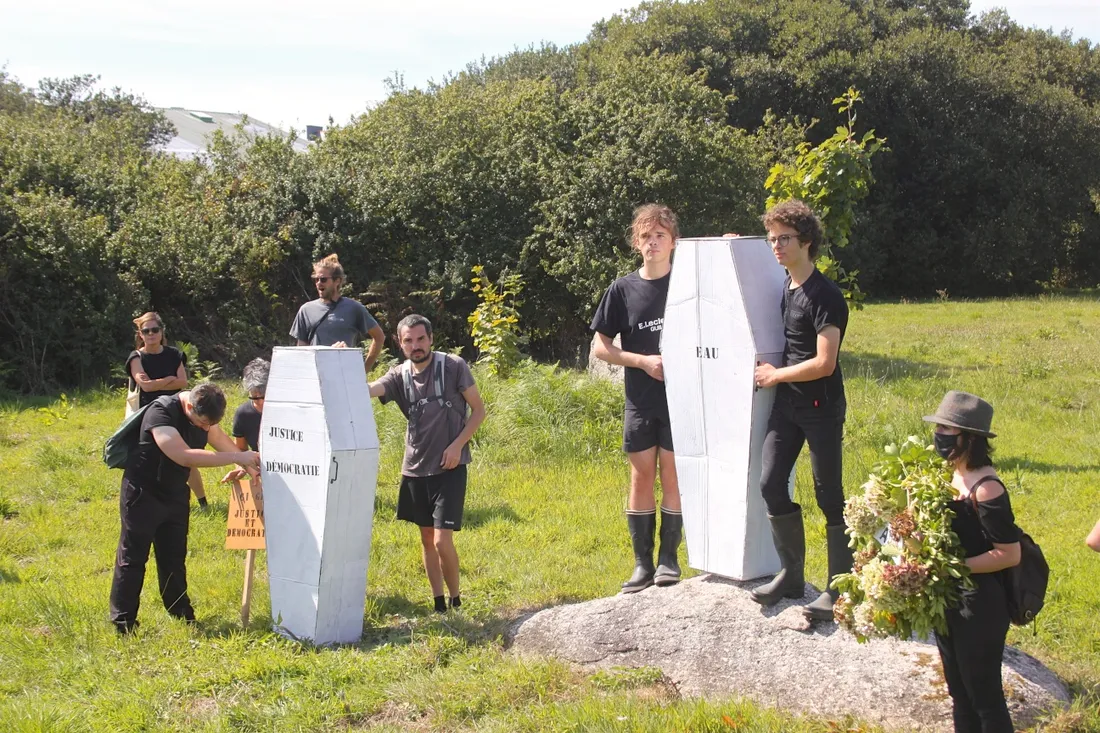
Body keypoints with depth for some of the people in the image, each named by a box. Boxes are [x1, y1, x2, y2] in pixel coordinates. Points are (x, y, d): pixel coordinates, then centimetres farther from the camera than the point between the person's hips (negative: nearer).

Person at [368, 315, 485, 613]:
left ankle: (456, 601, 8)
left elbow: (478, 410, -2)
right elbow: (367, 390, -17)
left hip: (449, 468, -5)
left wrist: (457, 445, -12)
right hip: (415, 468, 5)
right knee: (426, 539, 12)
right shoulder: (399, 376, 1)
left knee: (442, 541, -11)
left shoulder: (453, 366, -8)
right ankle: (439, 605, 22)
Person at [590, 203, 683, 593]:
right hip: (640, 400, 1)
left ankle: (669, 558, 9)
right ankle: (643, 562, 10)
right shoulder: (623, 290, 3)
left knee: (673, 476, 0)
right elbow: (600, 347, 5)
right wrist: (643, 361, -7)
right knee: (641, 477, 4)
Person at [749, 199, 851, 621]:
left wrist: (775, 375, -10)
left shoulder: (825, 297, -16)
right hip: (786, 403, 8)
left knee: (829, 497, -1)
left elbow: (824, 364, -21)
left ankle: (838, 590, 5)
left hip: (821, 408, -8)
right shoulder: (782, 286, 9)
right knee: (770, 484, 2)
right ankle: (792, 575, 15)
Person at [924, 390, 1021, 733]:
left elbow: (1010, 554, -21)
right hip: (950, 602, 9)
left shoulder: (986, 490, -23)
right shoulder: (952, 475, 4)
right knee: (960, 694, 19)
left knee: (984, 697, 3)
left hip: (979, 608, -9)